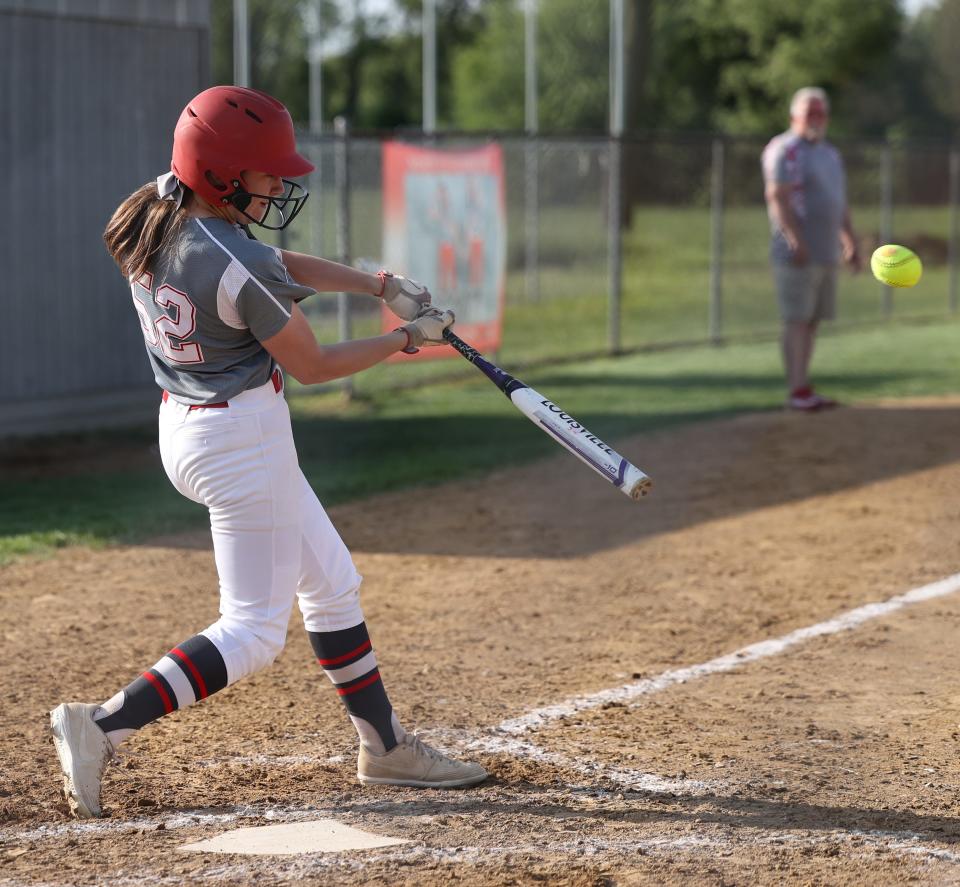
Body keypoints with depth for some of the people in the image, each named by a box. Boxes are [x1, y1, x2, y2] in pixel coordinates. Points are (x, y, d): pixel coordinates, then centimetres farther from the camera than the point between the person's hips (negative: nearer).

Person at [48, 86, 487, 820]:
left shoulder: (156, 213, -1)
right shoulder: (237, 269, -26)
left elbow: (271, 263, 11)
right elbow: (312, 365, -12)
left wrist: (380, 285, 4)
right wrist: (406, 340, 1)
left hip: (185, 426, 10)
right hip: (243, 437, -10)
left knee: (332, 584, 19)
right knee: (253, 631, -2)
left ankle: (385, 748, 27)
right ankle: (102, 727, -8)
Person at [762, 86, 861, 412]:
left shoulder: (830, 154, 19)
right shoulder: (785, 150, -9)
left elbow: (840, 203, 25)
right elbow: (778, 197, -18)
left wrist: (850, 243, 19)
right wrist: (797, 241, -26)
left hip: (826, 253, 9)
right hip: (797, 252, -9)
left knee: (812, 320, 7)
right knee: (797, 320, -10)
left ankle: (803, 390, 10)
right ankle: (797, 391, -11)